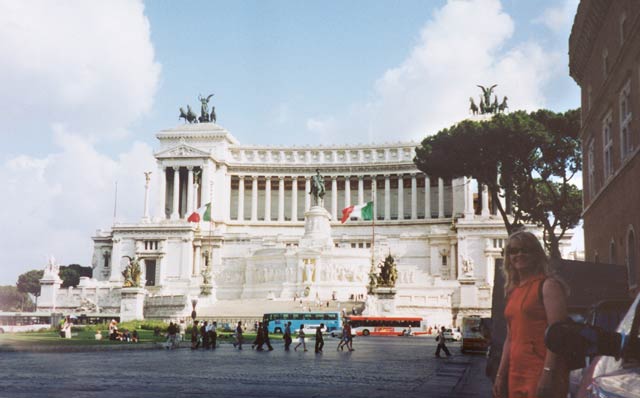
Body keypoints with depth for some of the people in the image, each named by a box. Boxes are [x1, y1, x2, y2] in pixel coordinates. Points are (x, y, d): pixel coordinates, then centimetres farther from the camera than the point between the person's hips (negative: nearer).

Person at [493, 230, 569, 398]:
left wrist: (548, 373, -20)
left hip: (540, 371, -7)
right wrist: (501, 375, 16)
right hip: (516, 374, 8)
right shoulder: (513, 291, 18)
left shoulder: (548, 285, -3)